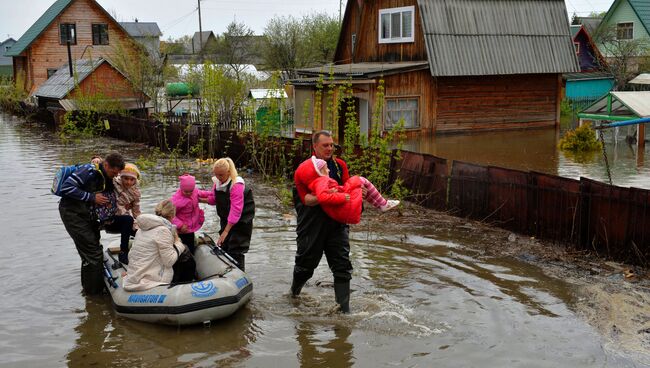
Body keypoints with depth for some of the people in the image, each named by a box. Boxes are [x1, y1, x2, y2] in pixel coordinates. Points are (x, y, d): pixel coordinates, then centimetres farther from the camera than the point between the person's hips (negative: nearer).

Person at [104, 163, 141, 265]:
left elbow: (136, 212, 3)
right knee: (128, 219, -33)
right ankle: (123, 253, -23)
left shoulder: (135, 192, -1)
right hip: (109, 221, -5)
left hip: (123, 222, 5)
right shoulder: (115, 184, -15)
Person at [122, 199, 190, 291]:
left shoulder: (143, 228, 8)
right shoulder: (163, 230, -15)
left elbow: (130, 255, 10)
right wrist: (178, 243, -1)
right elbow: (169, 261, -16)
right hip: (149, 281, -8)